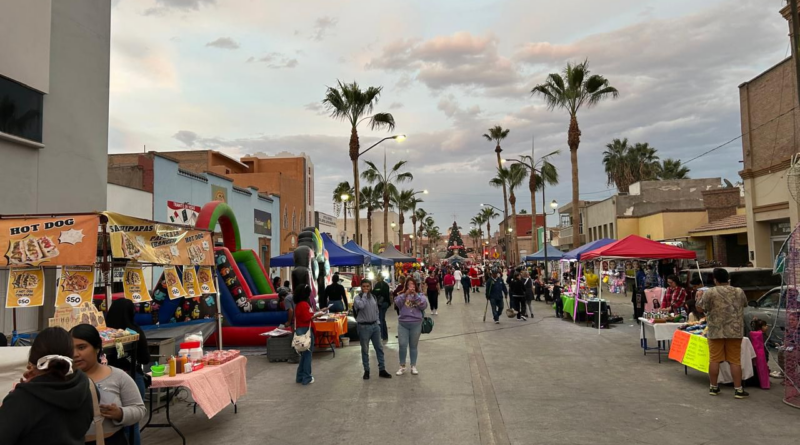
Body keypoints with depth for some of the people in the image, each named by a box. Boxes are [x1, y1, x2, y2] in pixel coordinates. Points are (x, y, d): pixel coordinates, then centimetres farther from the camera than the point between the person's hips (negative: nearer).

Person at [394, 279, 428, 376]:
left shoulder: (420, 295, 4)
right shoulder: (402, 295, 6)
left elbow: (424, 305, -12)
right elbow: (397, 303, -12)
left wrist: (416, 295, -21)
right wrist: (405, 294, -24)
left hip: (416, 324, 0)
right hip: (403, 323, 0)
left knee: (413, 346, 8)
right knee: (402, 345, -4)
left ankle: (413, 367, 20)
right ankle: (402, 366, 10)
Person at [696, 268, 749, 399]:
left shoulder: (710, 292, -8)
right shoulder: (739, 292, 2)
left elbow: (700, 307, -3)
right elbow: (745, 304, 19)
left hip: (715, 332, -2)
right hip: (734, 331, 2)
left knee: (714, 360, 6)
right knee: (735, 361, 5)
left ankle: (713, 387, 14)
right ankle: (738, 389, 6)